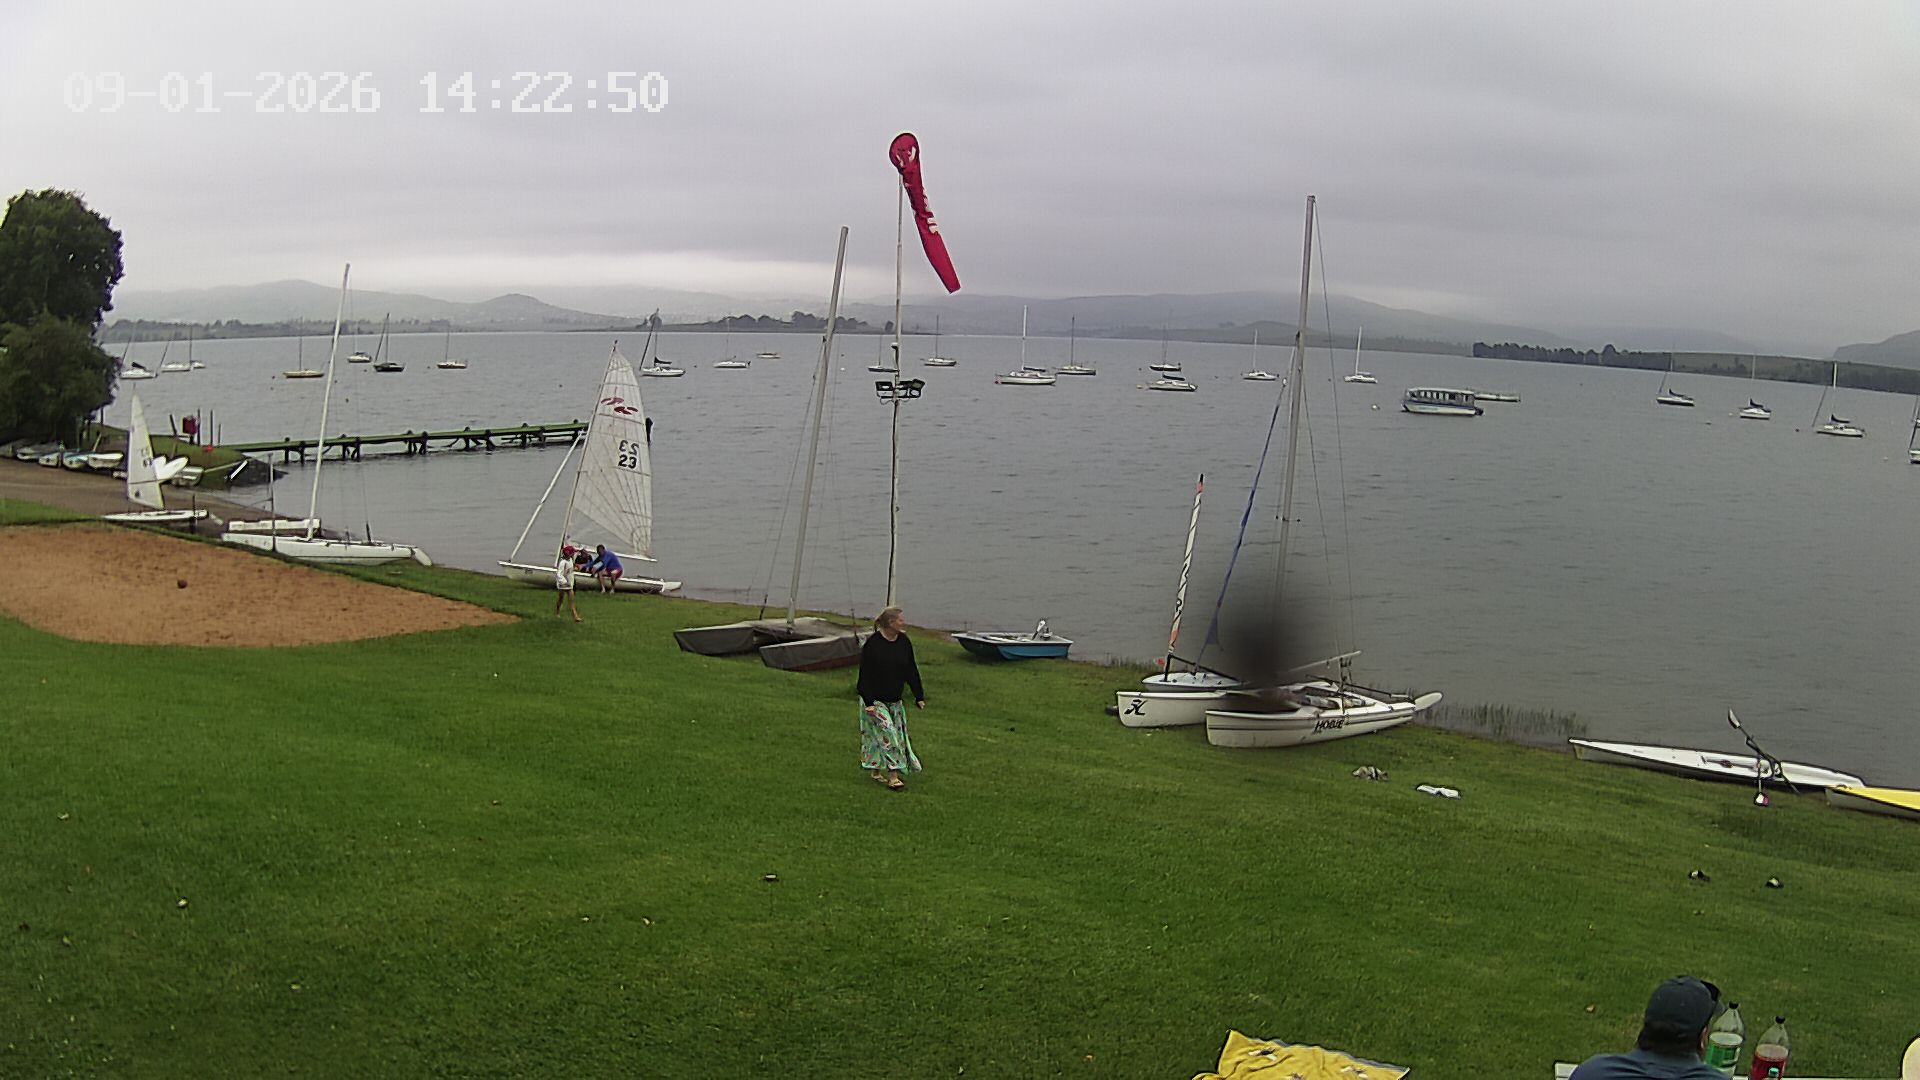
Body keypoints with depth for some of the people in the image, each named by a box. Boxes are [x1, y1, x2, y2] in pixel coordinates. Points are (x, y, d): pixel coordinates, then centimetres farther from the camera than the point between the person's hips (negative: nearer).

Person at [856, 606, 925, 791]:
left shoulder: (904, 642, 0)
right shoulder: (872, 643, -16)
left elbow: (911, 671, 8)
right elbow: (865, 674, -15)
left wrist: (919, 696, 7)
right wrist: (868, 702, -19)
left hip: (895, 700, 6)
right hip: (875, 700, -6)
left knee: (897, 735, 9)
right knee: (887, 734, -12)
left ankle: (875, 771, 25)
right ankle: (893, 777, -10)